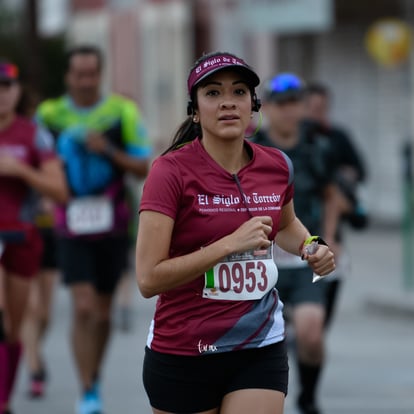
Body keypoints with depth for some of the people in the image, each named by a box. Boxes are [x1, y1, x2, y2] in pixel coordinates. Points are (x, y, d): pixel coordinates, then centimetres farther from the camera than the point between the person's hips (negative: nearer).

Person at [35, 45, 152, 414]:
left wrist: (109, 150, -18)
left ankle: (94, 379, 33)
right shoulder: (49, 115, 1)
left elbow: (143, 168, -3)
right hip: (72, 230, -1)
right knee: (83, 309, -13)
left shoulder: (123, 113, -2)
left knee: (103, 311, 12)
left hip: (112, 228, 1)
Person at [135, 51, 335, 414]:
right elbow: (149, 279, -21)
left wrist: (311, 247, 3)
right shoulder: (171, 171, -15)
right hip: (182, 354, -3)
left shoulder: (278, 166, 1)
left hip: (262, 347, 3)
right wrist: (231, 243, -26)